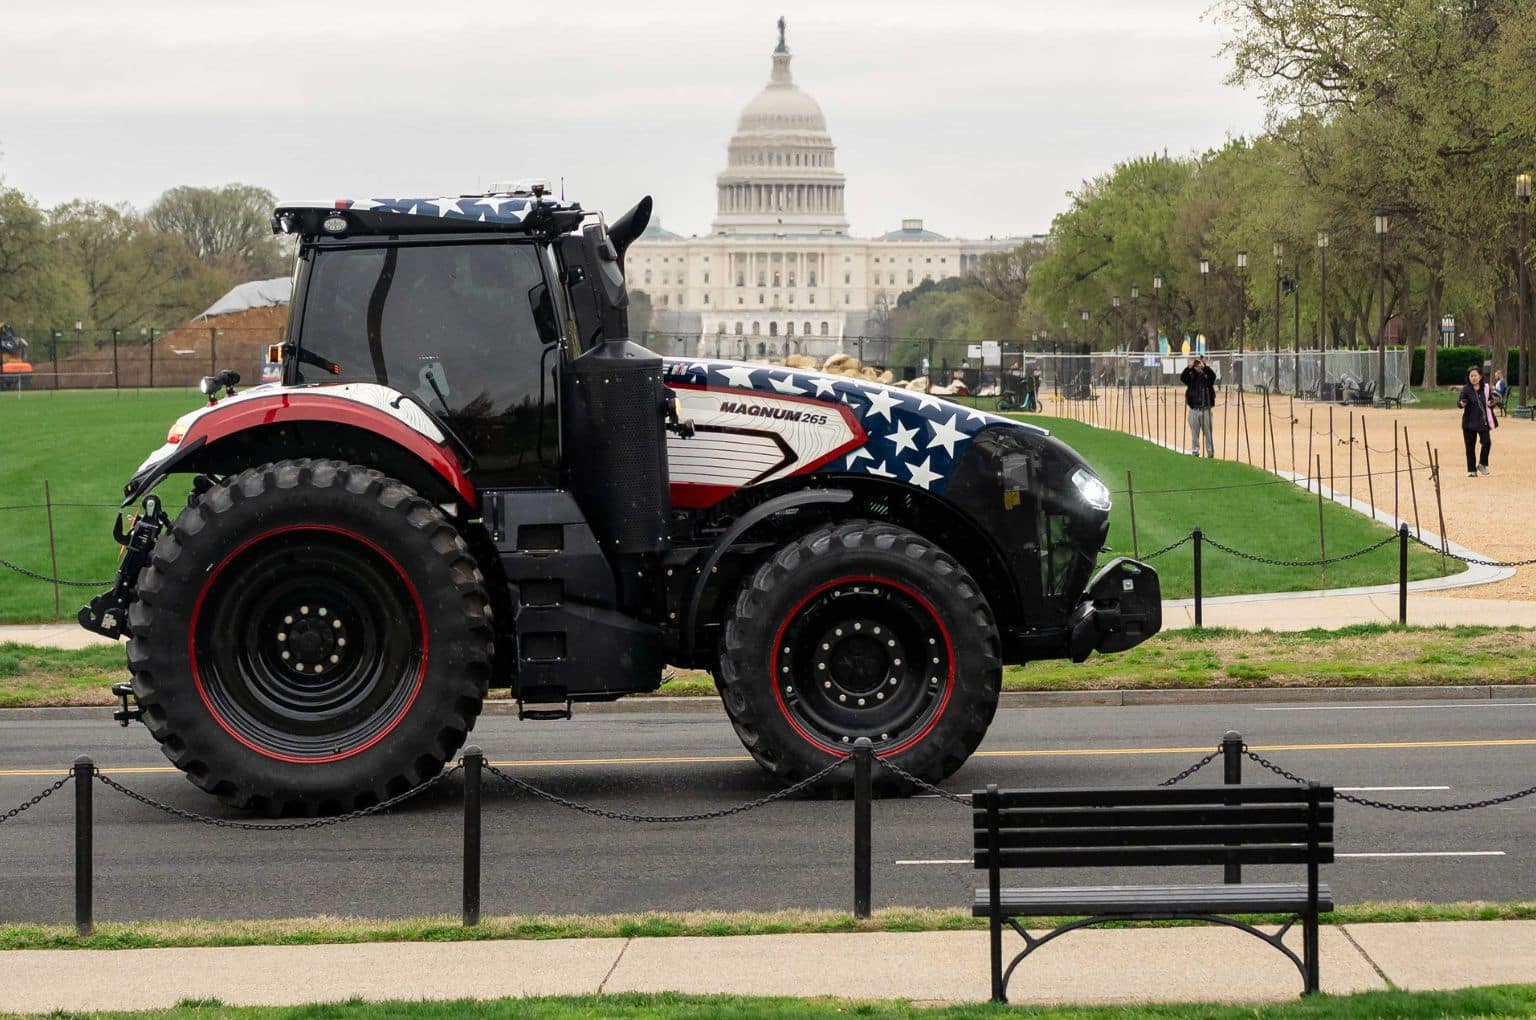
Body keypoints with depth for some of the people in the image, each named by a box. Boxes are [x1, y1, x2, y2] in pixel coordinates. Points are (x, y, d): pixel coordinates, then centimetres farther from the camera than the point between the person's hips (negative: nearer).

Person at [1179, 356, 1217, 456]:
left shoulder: (1207, 376, 3)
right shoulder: (1191, 376, 6)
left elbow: (1213, 375, -18)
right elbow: (1182, 378, -11)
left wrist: (1204, 366, -21)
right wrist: (1189, 367, -19)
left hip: (1206, 410, -1)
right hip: (1194, 410, 1)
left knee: (1208, 433, 1)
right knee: (1194, 433, 5)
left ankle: (1210, 453, 7)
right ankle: (1195, 452, 13)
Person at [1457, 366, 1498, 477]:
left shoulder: (1486, 388, 4)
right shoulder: (1466, 389, -2)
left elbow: (1492, 401, 14)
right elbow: (1459, 402, -13)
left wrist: (1491, 403, -9)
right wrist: (1461, 404, -36)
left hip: (1483, 421, 1)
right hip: (1469, 421, -1)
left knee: (1486, 442, -13)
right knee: (1470, 446, 2)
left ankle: (1482, 464, 11)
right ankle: (1472, 470, 12)